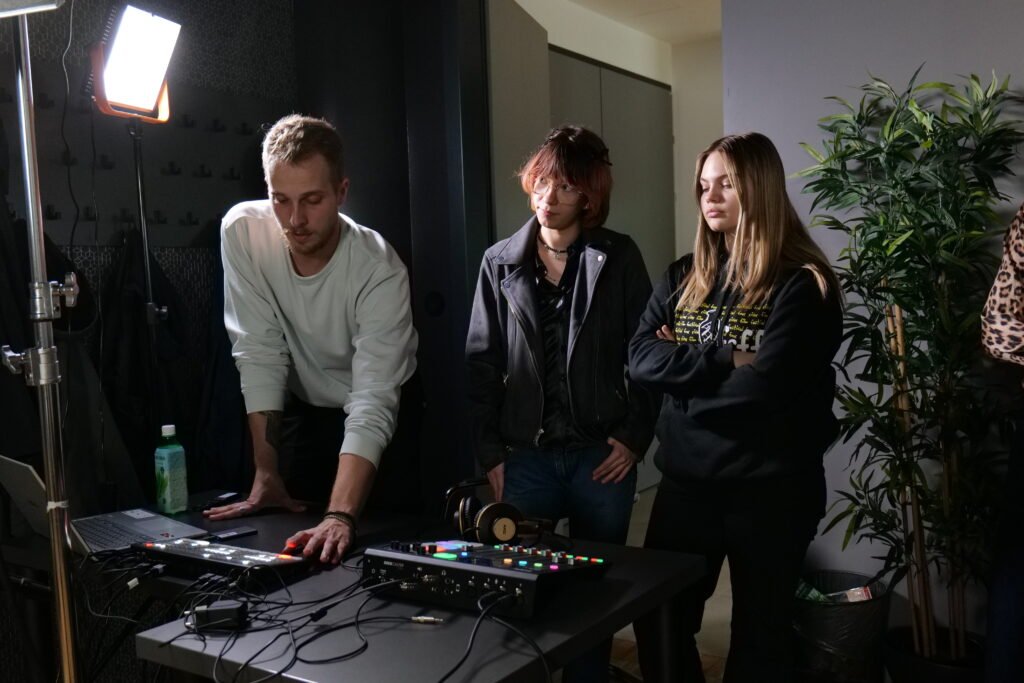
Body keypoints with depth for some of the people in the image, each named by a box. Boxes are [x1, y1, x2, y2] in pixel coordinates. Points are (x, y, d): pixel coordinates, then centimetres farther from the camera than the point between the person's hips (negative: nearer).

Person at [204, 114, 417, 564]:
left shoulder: (380, 271, -31)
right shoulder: (242, 230, -22)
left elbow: (372, 406, -38)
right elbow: (259, 352, -19)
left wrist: (341, 516, -52)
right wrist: (266, 475, -20)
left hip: (380, 423, -2)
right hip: (300, 411, 2)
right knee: (292, 544, 3)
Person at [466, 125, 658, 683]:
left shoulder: (618, 258, -1)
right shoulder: (500, 263, 4)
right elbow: (481, 364, 3)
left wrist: (635, 437, -5)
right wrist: (489, 454, -1)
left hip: (601, 454, -1)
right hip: (524, 455, 1)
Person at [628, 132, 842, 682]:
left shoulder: (801, 284, -11)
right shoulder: (684, 276, 7)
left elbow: (764, 387, -23)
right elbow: (640, 358, -5)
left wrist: (686, 370, -9)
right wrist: (726, 359, -17)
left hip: (769, 490, -5)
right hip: (685, 482, 5)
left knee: (758, 636, 14)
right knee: (658, 624, 14)